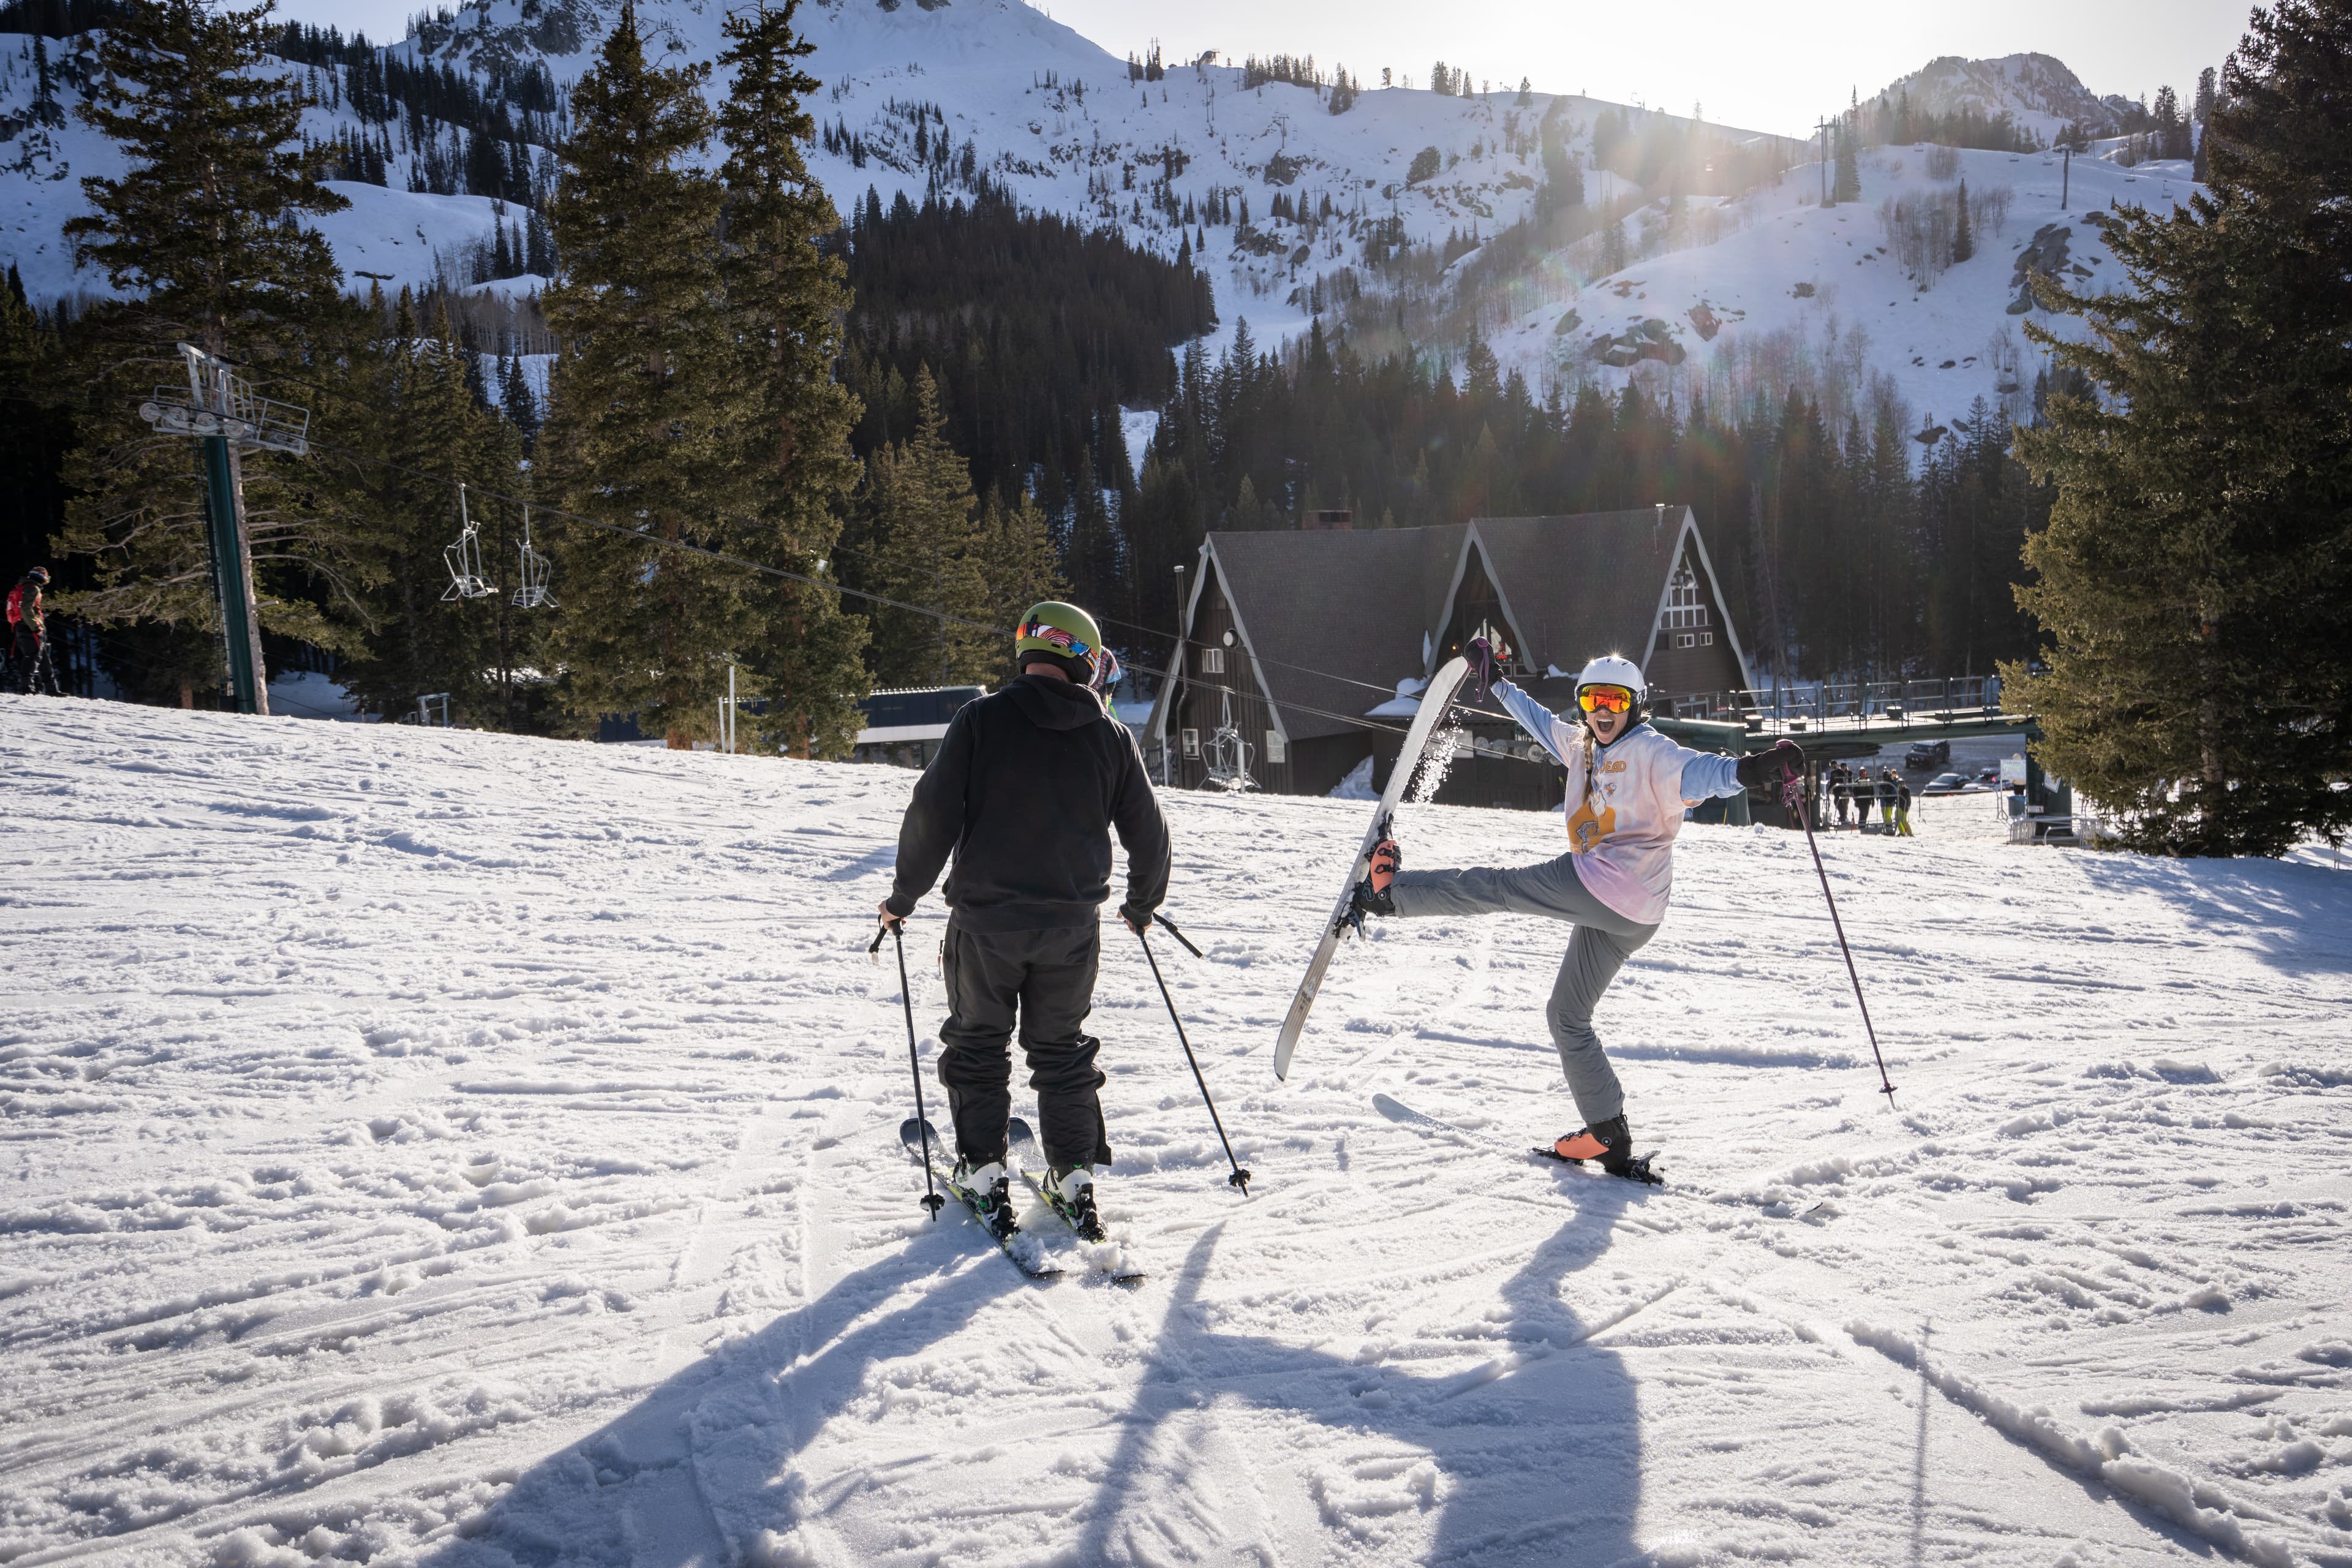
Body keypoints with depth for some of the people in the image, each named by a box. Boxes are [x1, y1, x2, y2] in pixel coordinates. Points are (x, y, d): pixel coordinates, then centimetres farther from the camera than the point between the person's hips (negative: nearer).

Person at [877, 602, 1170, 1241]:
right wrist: (1142, 904, 25)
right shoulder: (1110, 736, -1)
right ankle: (1076, 1177, 16)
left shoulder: (980, 720, -8)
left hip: (986, 922, -2)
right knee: (1063, 1051, 17)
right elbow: (1147, 832, 7)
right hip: (1072, 924, 2)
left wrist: (904, 895, 3)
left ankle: (985, 1173, 14)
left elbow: (933, 816, -10)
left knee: (978, 1046, 15)